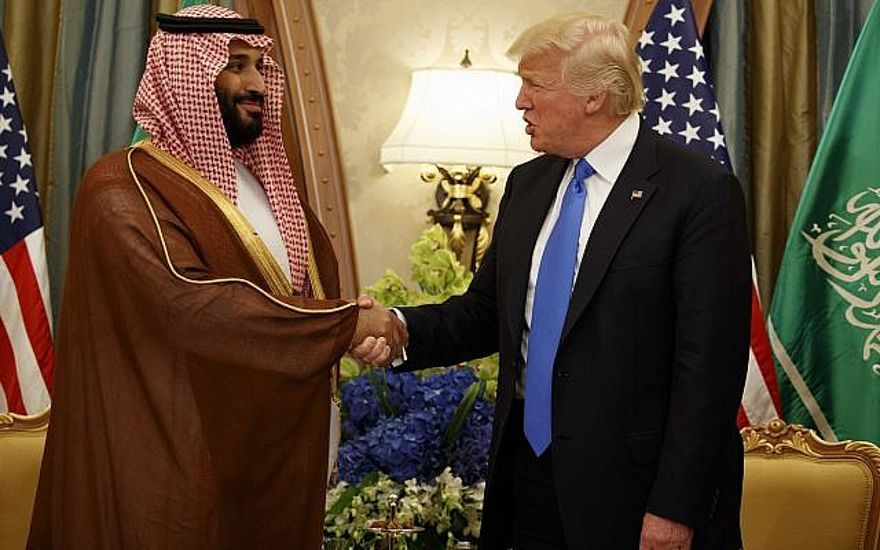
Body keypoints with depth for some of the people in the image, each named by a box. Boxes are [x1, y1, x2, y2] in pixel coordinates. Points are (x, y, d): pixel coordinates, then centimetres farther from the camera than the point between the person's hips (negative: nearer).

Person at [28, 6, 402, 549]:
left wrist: (357, 332, -4)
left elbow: (318, 275, 18)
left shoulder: (265, 179, 12)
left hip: (277, 448, 8)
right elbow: (194, 307, -28)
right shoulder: (125, 189, -15)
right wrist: (348, 324, -23)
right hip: (186, 459, -8)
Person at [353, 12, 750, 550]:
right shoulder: (527, 184, 10)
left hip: (631, 486, -6)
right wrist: (401, 328, -6)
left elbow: (708, 364, -15)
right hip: (531, 472, 6)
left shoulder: (700, 191, -12)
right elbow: (486, 312, 12)